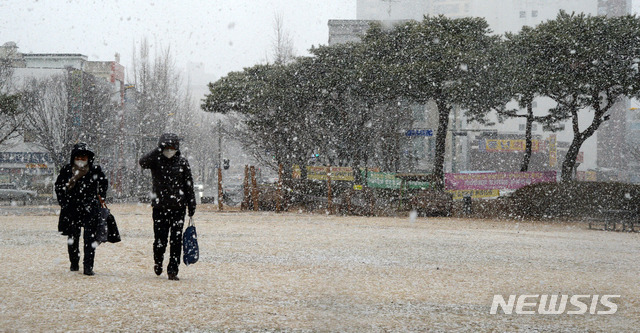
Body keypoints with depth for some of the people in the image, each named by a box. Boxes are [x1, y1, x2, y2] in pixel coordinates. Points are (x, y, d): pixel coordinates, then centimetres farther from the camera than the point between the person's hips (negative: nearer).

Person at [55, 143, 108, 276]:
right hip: (72, 208, 2)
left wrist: (100, 199, 9)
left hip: (90, 208, -2)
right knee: (73, 236, 9)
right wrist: (63, 203, 8)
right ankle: (74, 264, 25)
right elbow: (58, 186, 14)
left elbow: (104, 183, 17)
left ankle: (88, 266, -9)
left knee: (90, 237, -10)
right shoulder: (66, 170, 1)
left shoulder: (95, 170, 0)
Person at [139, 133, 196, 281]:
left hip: (178, 207, 0)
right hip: (159, 206, 0)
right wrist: (159, 149, -29)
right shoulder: (156, 160, 0)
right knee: (160, 239, 3)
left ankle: (173, 270, 4)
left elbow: (189, 185, 7)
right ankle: (158, 262, 32)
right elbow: (143, 163, -23)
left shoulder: (182, 162, 3)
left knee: (176, 240, -3)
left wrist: (192, 205, 4)